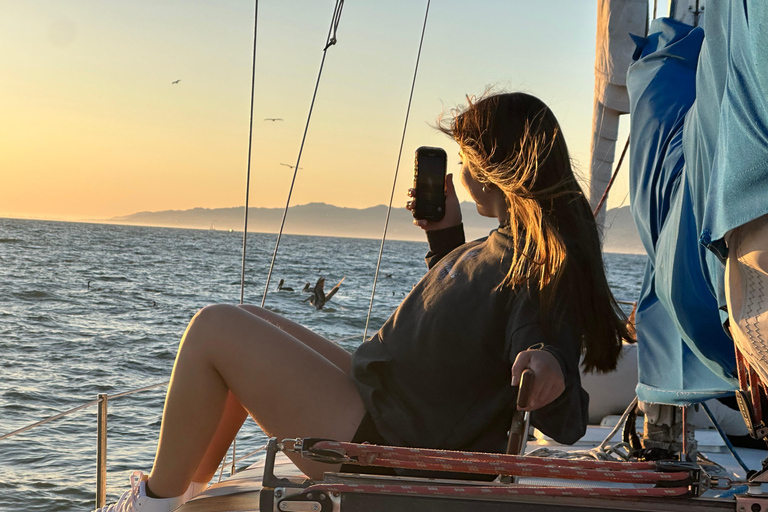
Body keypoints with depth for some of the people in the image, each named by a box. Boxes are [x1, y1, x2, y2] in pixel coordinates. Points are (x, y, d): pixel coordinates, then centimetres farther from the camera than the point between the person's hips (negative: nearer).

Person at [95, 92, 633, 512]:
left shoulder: (544, 264, -23)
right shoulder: (510, 245, 7)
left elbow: (566, 425, -28)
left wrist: (553, 374, -50)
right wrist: (445, 233, 17)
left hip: (378, 442, -11)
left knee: (214, 329, -8)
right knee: (246, 323, 22)